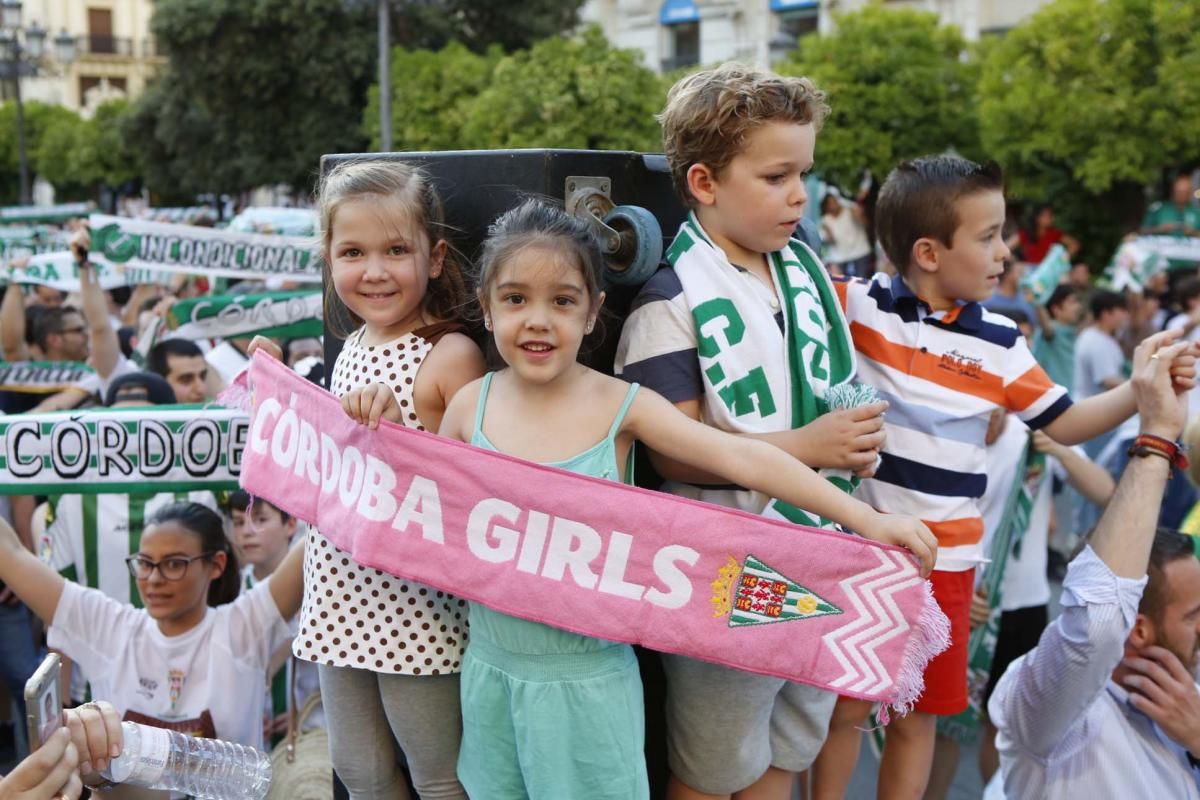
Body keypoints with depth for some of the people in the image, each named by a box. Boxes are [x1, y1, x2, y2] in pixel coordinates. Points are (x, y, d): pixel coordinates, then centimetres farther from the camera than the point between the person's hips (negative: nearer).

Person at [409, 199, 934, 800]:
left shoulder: (620, 406, -11)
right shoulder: (470, 406, -4)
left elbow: (741, 459, -18)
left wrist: (865, 519, -22)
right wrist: (391, 436, -6)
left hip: (588, 680, -2)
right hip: (492, 668, 3)